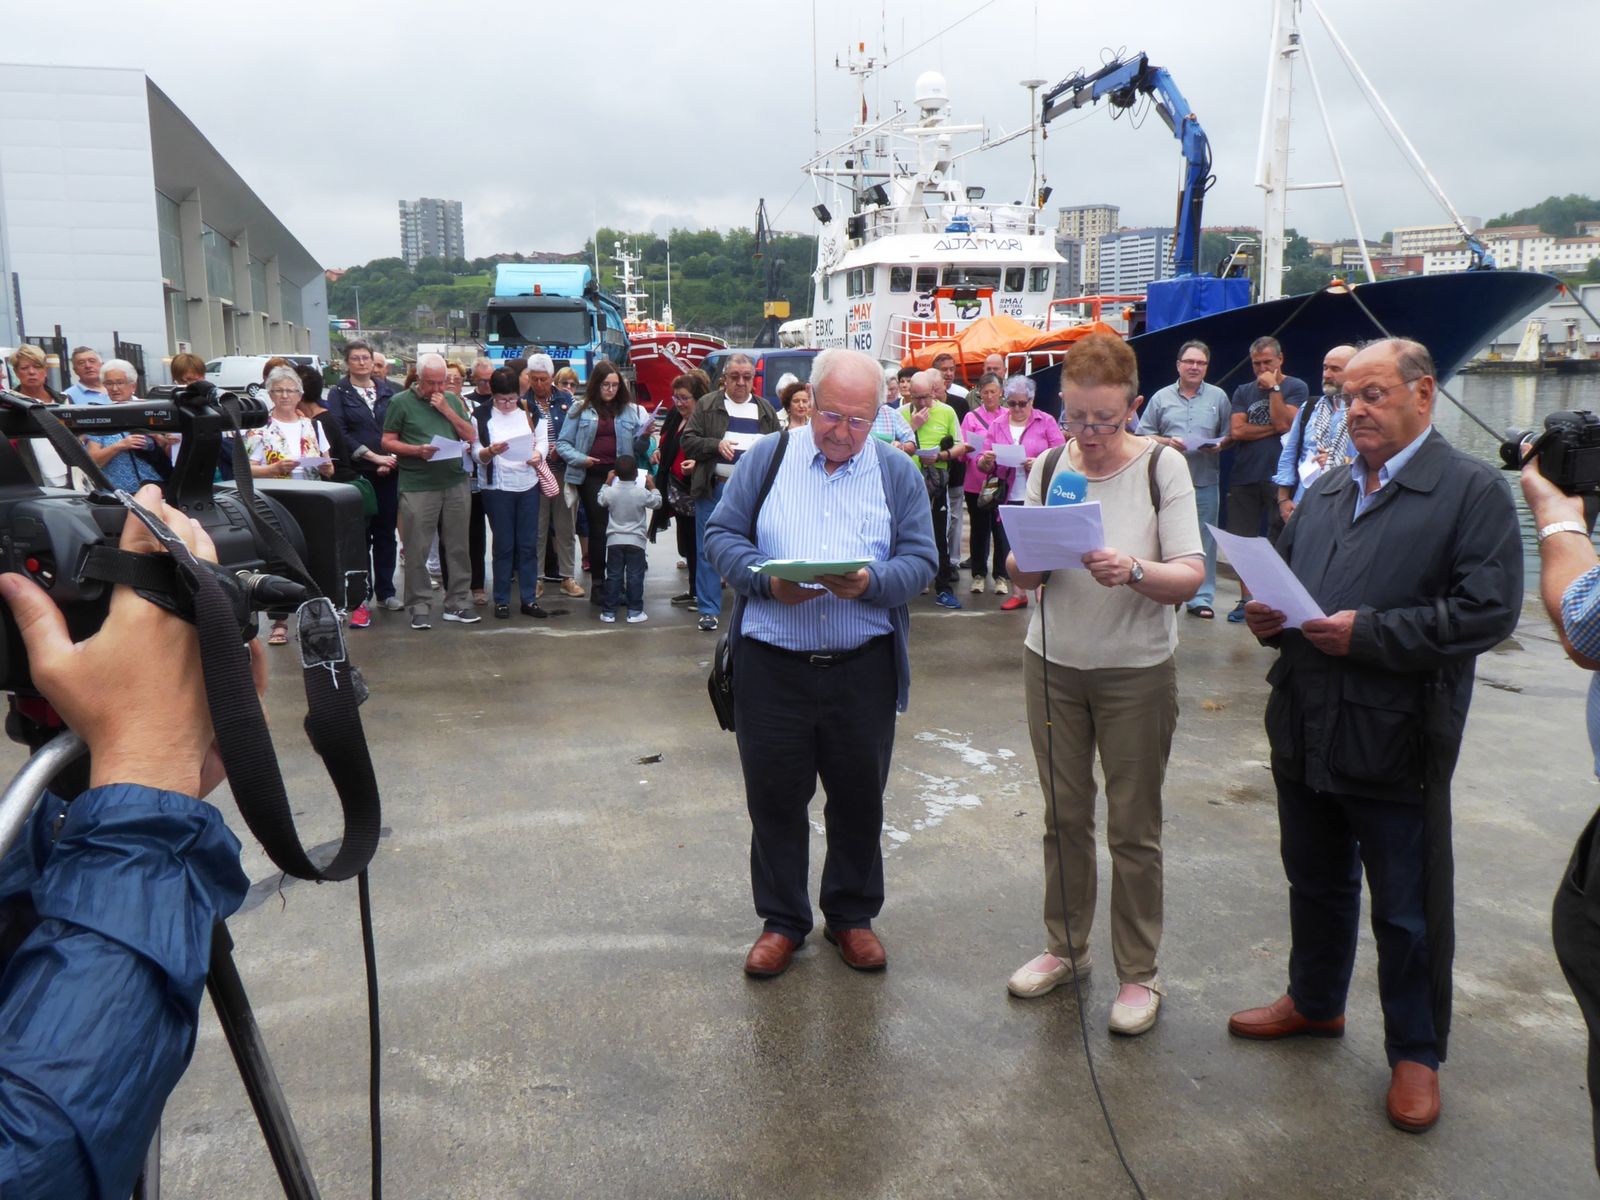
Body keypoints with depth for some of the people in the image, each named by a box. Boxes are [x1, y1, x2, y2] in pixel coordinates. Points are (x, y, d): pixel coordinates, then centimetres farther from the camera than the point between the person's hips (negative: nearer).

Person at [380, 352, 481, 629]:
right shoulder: (401, 402, 3)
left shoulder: (452, 400, 14)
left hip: (456, 482, 4)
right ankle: (420, 606, 7)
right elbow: (388, 442, 1)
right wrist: (417, 450, -14)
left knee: (458, 547, 6)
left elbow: (471, 437, 8)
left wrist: (447, 410, -2)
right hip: (417, 486, -3)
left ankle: (458, 603, 14)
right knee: (417, 550, -2)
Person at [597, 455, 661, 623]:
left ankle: (609, 611, 8)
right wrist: (652, 486, 18)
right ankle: (634, 611, 3)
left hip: (614, 541, 2)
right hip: (635, 541, -2)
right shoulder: (642, 493, -11)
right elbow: (657, 502, 6)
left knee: (613, 576, 7)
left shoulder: (610, 492, -6)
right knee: (635, 576, 3)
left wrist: (607, 483, 25)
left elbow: (601, 501, 16)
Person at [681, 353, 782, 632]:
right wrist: (716, 445, -15)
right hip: (714, 489, -2)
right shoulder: (706, 405, 5)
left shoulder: (765, 409, 13)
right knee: (708, 551, 1)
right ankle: (709, 610, 8)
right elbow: (687, 441, 0)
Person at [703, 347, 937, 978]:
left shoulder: (898, 471, 5)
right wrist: (768, 580, -16)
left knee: (859, 797, 11)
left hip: (864, 668, 1)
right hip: (772, 664, 0)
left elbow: (922, 560, 0)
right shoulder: (767, 457, 4)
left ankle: (852, 915, 31)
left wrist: (871, 583, -21)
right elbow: (720, 535, 2)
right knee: (774, 796, 8)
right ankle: (781, 919, 27)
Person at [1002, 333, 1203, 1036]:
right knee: (1064, 816, 13)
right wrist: (1031, 556, -20)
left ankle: (1139, 973, 20)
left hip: (1137, 672, -3)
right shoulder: (1048, 467, 2)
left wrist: (1134, 570, -33)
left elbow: (1191, 577, -14)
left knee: (1133, 830, 5)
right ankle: (1066, 947, 30)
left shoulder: (1162, 468, -8)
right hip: (1053, 664, 3)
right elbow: (1019, 575, 2)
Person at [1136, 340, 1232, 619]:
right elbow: (1143, 434, 7)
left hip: (1205, 481, 0)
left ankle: (1201, 598, 8)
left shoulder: (1218, 397, 10)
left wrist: (1220, 445, -10)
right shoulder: (1161, 397, 9)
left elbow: (1230, 434, 11)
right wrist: (1166, 442, -9)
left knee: (1204, 541, 1)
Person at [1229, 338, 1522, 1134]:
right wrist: (1267, 616, -2)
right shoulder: (1325, 492, 13)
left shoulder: (1473, 491, -8)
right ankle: (1314, 1002, 42)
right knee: (1315, 884, 22)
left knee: (1408, 913, 9)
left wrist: (1367, 634, -23)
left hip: (1396, 743, -6)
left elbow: (1489, 611, -18)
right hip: (1305, 732, 6)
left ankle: (1416, 1052, 28)